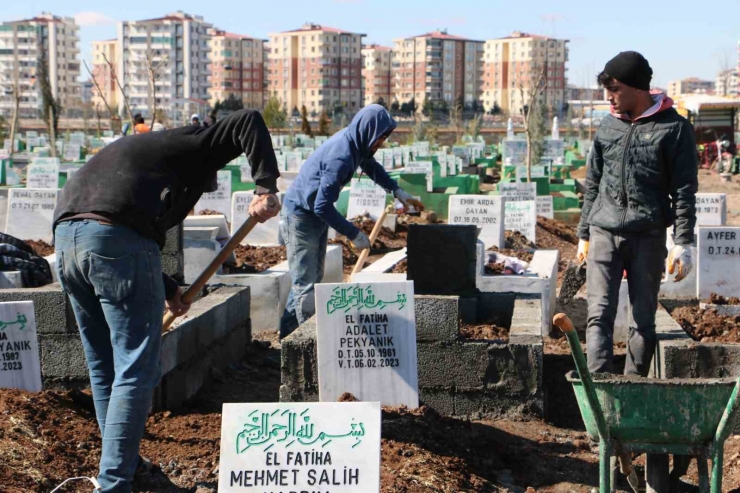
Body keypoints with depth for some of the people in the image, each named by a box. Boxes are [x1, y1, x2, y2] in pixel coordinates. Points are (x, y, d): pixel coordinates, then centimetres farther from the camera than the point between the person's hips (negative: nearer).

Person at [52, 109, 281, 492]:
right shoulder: (196, 147, 18)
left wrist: (166, 288, 28)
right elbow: (248, 122, 2)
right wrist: (266, 186, -6)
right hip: (118, 241, -8)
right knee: (136, 371, -2)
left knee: (103, 367, 18)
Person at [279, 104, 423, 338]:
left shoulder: (355, 142, -2)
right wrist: (354, 234, -23)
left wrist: (398, 191, 13)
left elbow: (371, 166, 21)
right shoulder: (341, 157, -31)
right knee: (306, 284, -8)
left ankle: (289, 332, 26)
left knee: (313, 278, 16)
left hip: (315, 215, 10)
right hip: (300, 217, -10)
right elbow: (322, 206, -30)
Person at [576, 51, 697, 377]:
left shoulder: (674, 128, -2)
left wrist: (683, 243, -9)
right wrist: (584, 234, 16)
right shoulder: (608, 127, 11)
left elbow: (684, 191, -3)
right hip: (604, 233, 3)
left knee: (643, 319, 6)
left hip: (648, 237, -3)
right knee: (600, 314, -7)